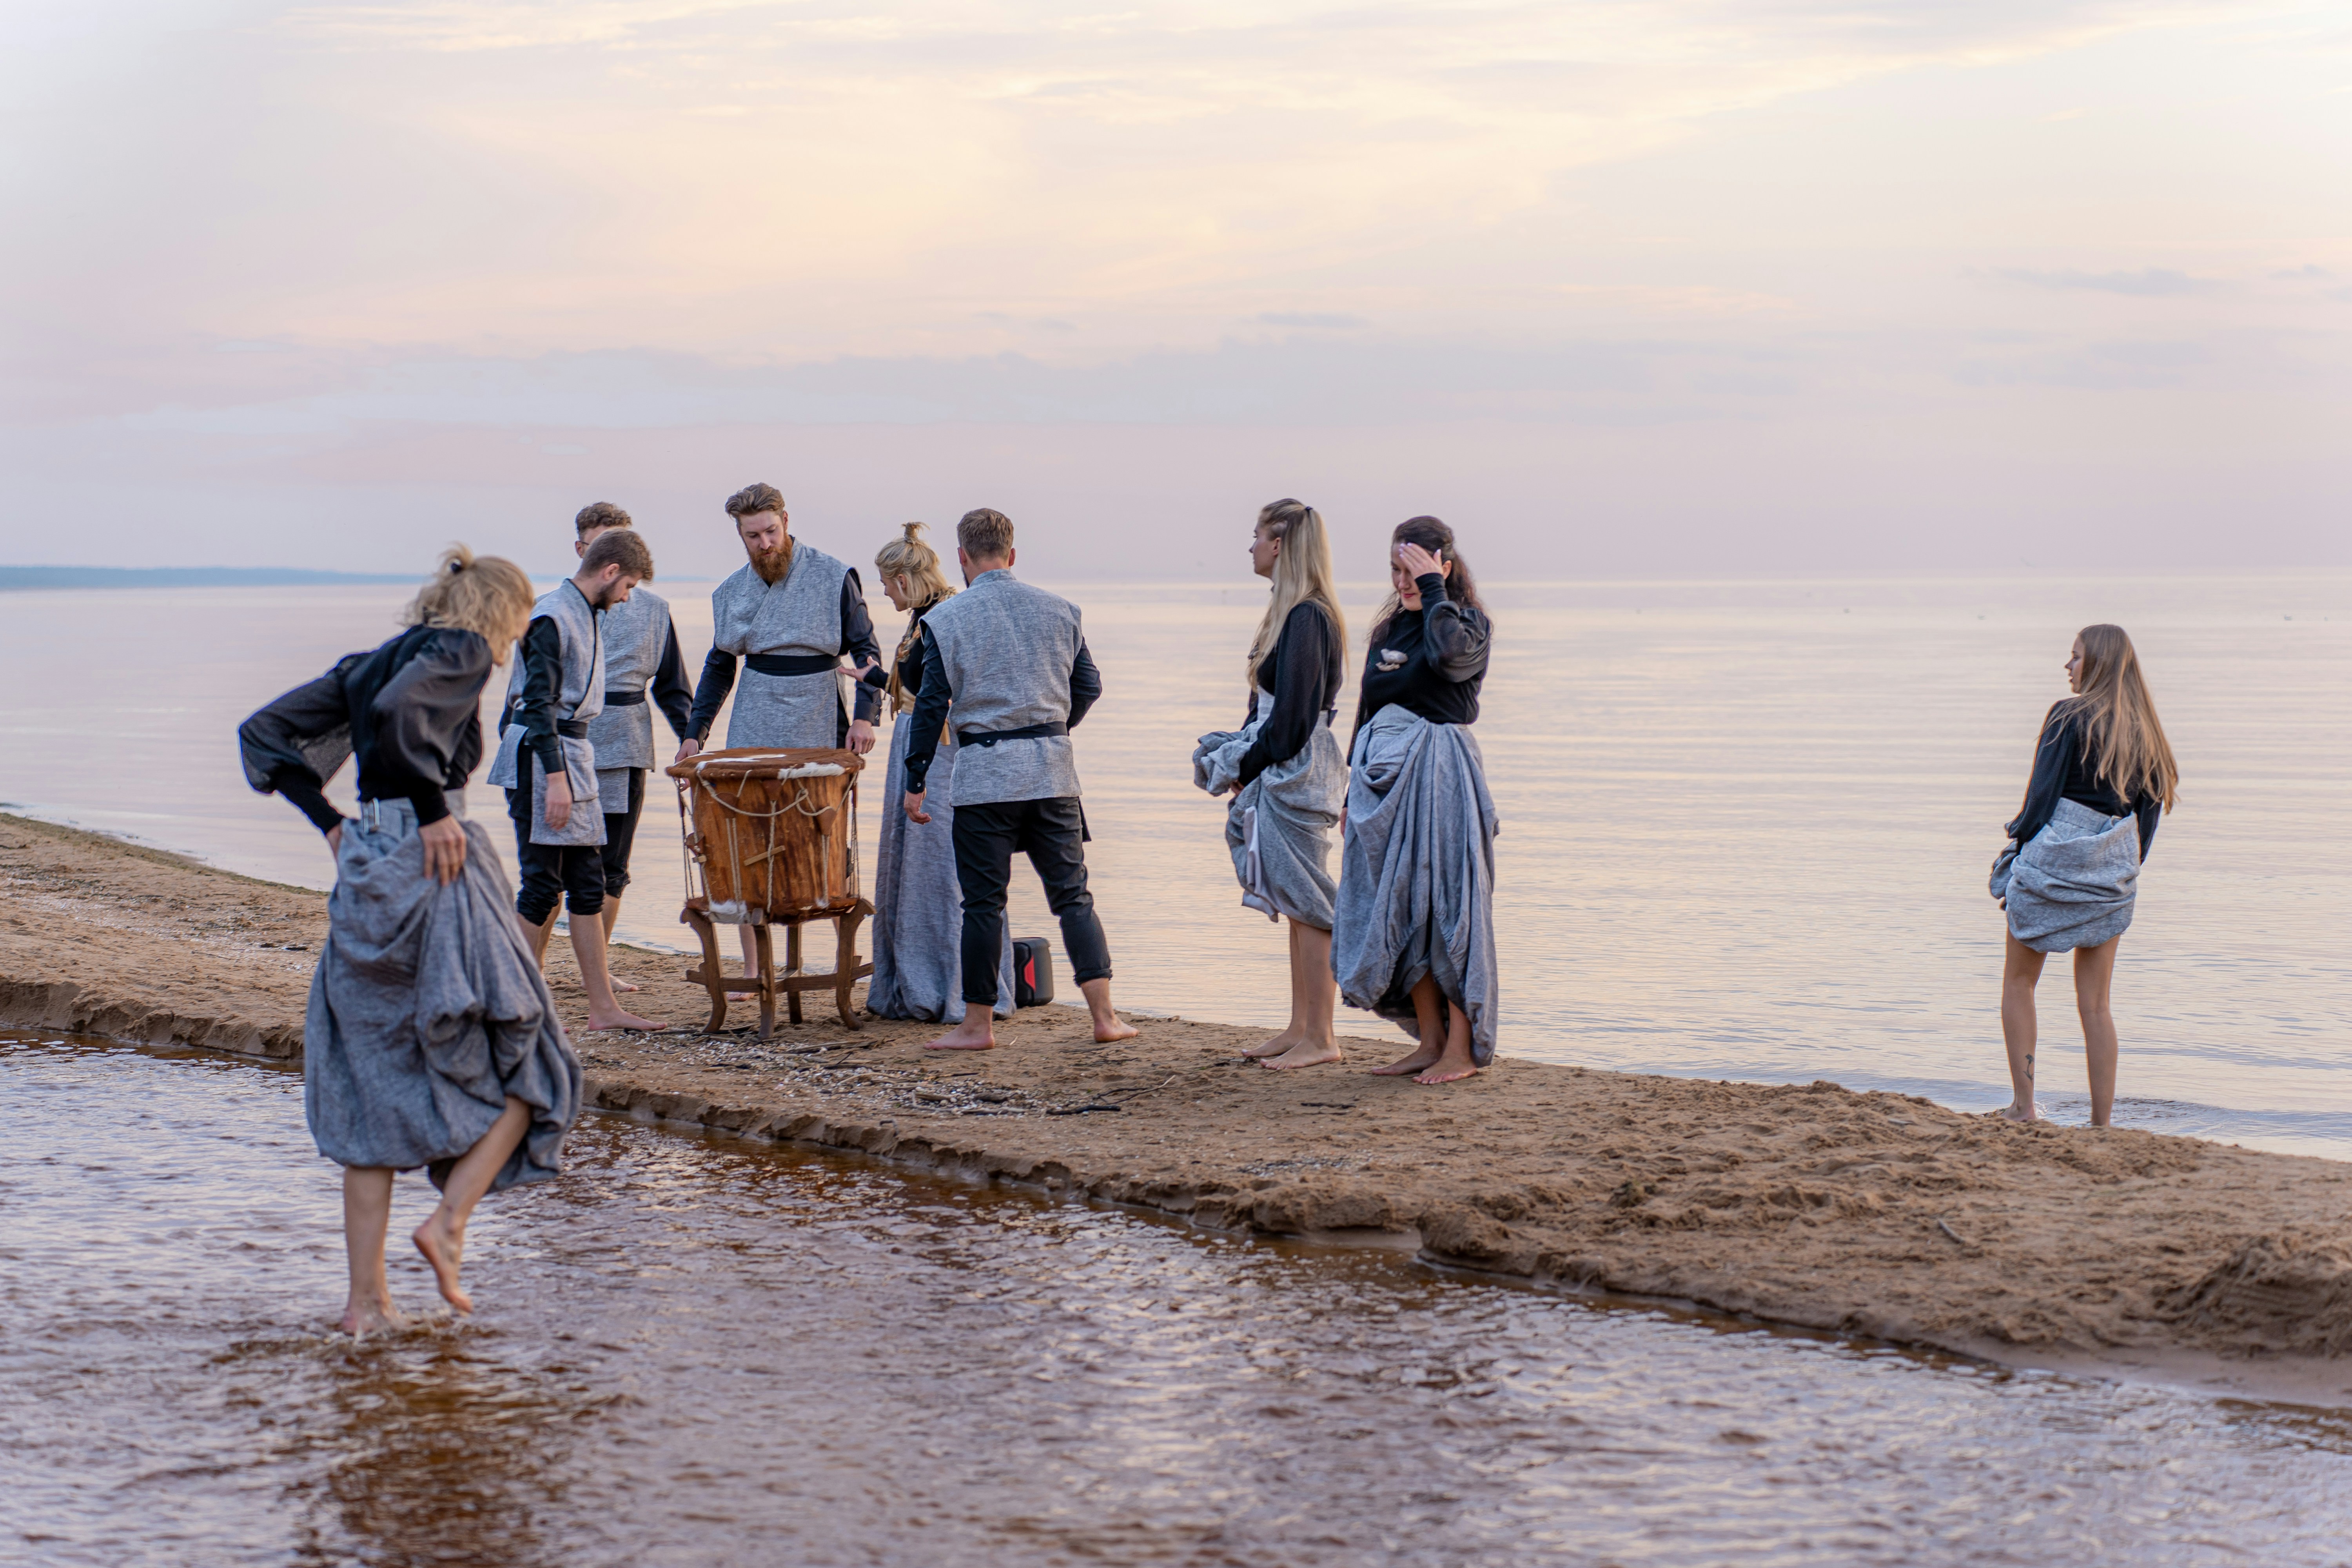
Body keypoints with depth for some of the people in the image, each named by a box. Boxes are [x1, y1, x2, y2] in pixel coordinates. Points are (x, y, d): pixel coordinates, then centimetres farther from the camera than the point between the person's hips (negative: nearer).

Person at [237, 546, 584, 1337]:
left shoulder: (368, 663, 17)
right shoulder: (463, 651, -4)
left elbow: (263, 733, 16)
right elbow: (397, 711, -25)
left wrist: (331, 821, 12)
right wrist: (434, 812, -16)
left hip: (365, 877, 7)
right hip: (435, 870, -7)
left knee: (374, 1093, 11)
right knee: (523, 1063, 9)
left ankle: (366, 1296, 10)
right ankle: (449, 1219, -7)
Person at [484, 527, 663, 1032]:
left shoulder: (589, 615, 14)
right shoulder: (552, 618, -15)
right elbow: (539, 702, -19)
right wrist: (556, 776, -23)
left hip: (574, 753, 10)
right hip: (540, 759, -10)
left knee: (587, 884, 7)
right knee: (543, 886, -6)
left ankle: (603, 1007, 9)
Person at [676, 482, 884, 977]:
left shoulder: (833, 578, -2)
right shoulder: (733, 593, 9)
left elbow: (866, 651, -1)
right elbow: (719, 668, 18)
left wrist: (864, 715, -13)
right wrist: (695, 732, 10)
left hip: (820, 735, -3)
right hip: (753, 737, 3)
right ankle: (752, 968, 1)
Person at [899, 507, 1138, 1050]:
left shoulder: (945, 619, -4)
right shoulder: (1058, 610, 7)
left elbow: (933, 704, -7)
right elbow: (1089, 686, 10)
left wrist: (915, 780, 0)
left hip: (984, 775, -3)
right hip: (1053, 768, 3)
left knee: (984, 901, 3)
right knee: (1072, 893, 7)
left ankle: (978, 1024, 8)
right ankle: (1105, 1016, 1)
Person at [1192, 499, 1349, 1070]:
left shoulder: (1307, 619, -16)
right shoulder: (1294, 613, 13)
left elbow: (1292, 713, -19)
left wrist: (1248, 767, -9)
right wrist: (1242, 762, 7)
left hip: (1296, 771, -10)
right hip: (1281, 771, 10)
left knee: (1306, 905, -6)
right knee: (1296, 907, 13)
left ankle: (1320, 1039, -3)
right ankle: (1301, 1029, 19)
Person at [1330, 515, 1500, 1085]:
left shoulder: (1467, 622, -4)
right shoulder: (1389, 629, 16)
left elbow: (1450, 653, -29)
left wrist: (1432, 587, -18)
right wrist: (1353, 795, 18)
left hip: (1439, 775, -7)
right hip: (1385, 775, 7)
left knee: (1444, 901, -7)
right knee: (1399, 907, 5)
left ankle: (1463, 1048, -3)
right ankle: (1431, 1040, 12)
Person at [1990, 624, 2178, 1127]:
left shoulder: (2069, 715, -8)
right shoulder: (2144, 731, 9)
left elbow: (2042, 793, -12)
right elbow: (2151, 806, 11)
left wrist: (2017, 852, -7)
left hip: (2056, 848, -5)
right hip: (2113, 866, 5)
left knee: (2019, 981, 12)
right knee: (2095, 1004, 9)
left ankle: (2023, 1104, 6)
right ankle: (2102, 1122, 6)